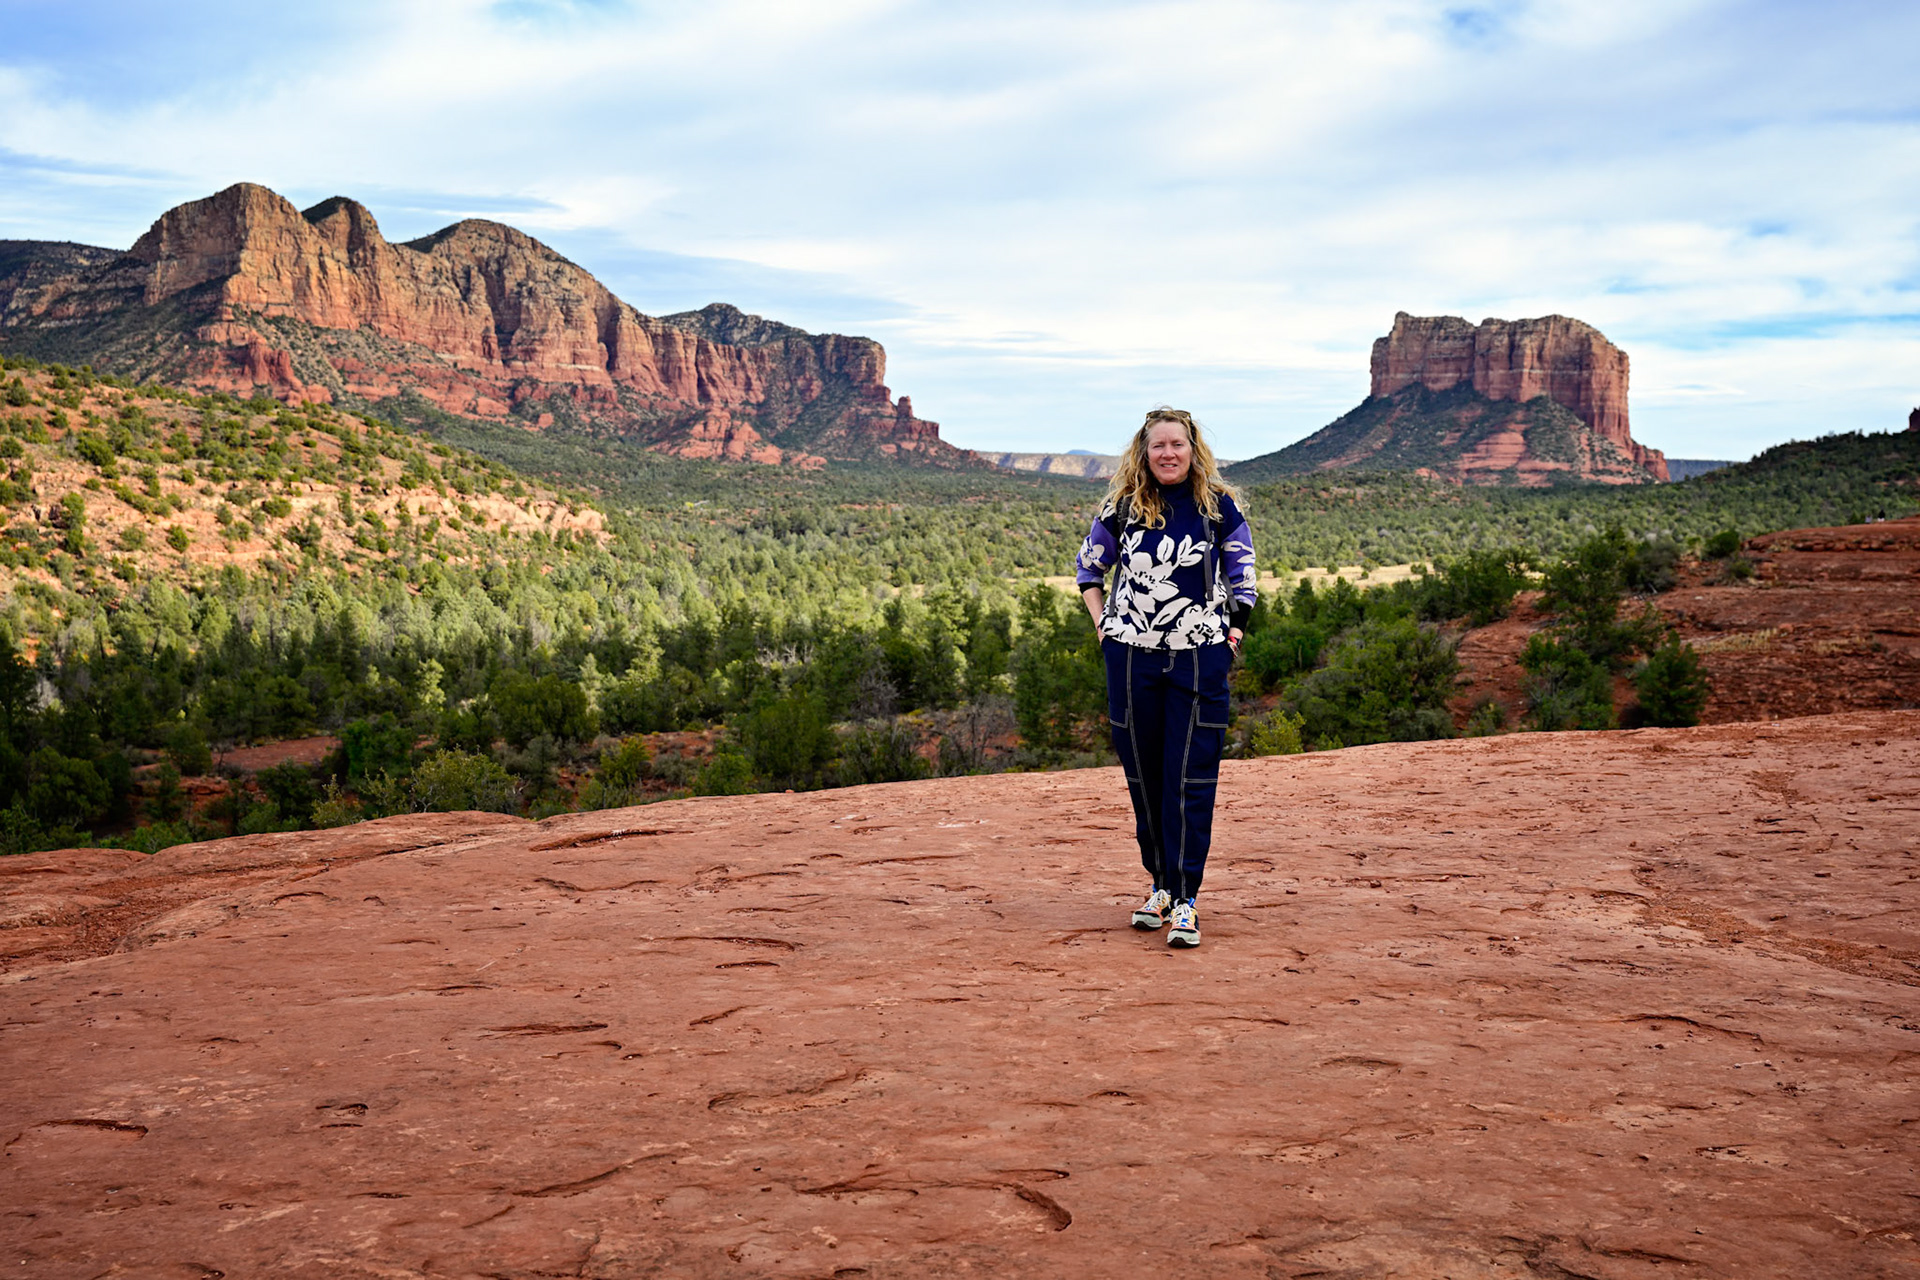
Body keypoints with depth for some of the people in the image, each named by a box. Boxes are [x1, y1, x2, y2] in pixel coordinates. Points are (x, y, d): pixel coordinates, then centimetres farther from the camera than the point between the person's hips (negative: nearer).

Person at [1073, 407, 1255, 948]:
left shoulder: (1218, 506, 2)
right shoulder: (1122, 508, 4)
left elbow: (1243, 574, 11)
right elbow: (1088, 565, 18)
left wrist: (1234, 630, 2)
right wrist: (1102, 623, 7)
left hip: (1200, 659, -2)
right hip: (1131, 659, 2)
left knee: (1191, 779, -6)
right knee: (1142, 775, 9)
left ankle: (1186, 899, -3)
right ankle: (1160, 884, 23)